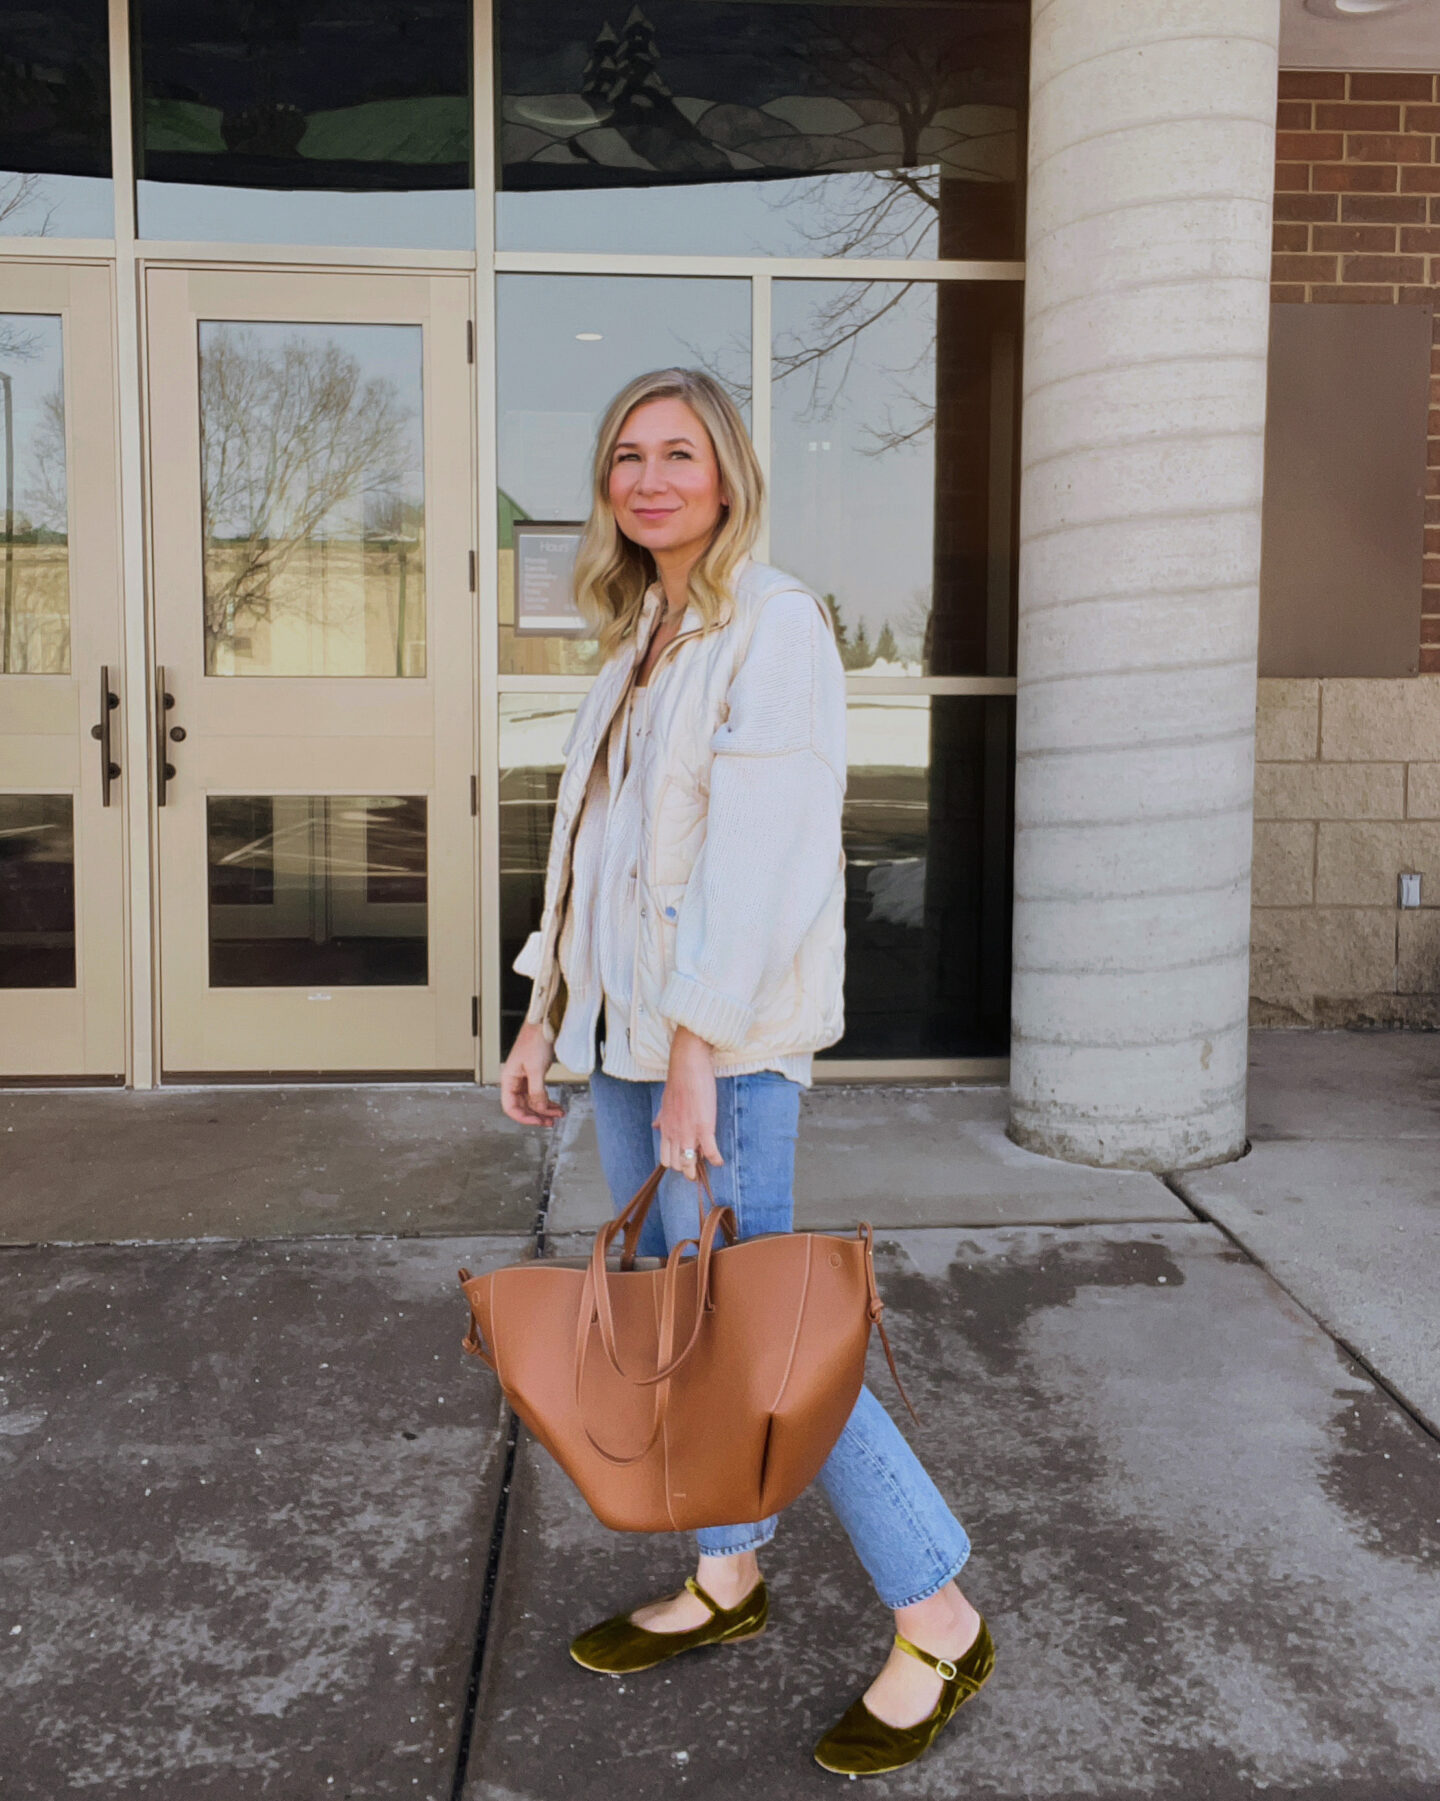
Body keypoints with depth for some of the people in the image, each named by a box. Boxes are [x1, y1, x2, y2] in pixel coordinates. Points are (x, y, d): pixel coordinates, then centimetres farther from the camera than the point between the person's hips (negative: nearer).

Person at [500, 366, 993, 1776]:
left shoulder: (772, 625, -11)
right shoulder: (639, 640, 15)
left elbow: (755, 854, -18)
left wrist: (694, 1054, -21)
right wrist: (542, 1020, 16)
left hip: (724, 1037, -8)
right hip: (626, 1025, 8)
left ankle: (937, 1622, 8)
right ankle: (728, 1578, 31)